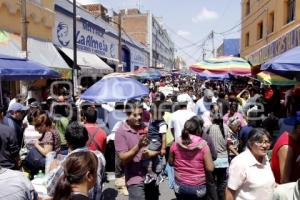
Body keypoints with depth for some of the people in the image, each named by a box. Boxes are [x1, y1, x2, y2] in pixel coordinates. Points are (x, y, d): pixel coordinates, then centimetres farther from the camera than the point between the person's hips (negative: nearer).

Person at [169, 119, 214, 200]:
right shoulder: (203, 145, -16)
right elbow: (210, 168, -14)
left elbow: (171, 163, 6)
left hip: (180, 186, 2)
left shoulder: (175, 145, -8)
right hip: (198, 187, -2)